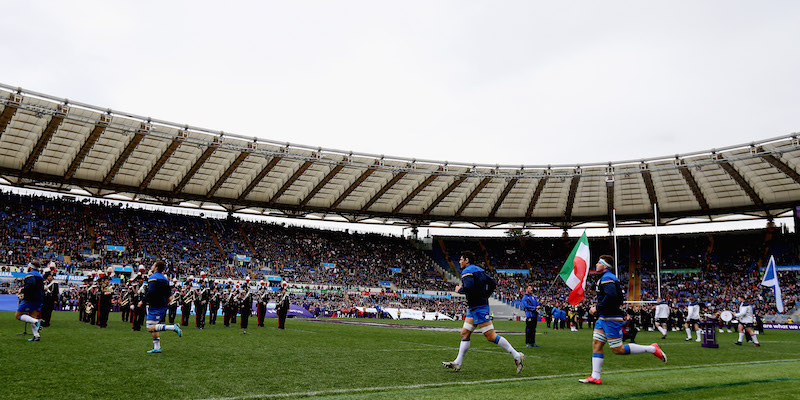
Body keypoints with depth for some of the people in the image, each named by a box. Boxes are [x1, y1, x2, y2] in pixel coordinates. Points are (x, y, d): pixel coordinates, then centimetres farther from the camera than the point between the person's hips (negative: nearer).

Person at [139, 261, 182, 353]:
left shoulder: (152, 278, -11)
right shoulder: (164, 278, 14)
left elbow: (151, 292, -22)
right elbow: (169, 293, 15)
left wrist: (143, 302, -13)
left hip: (155, 306, -9)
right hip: (163, 306, 9)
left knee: (150, 328, -10)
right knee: (152, 326, 14)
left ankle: (173, 327, -20)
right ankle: (157, 348, 12)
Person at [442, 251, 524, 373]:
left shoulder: (467, 271, -12)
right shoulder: (479, 270, 16)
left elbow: (469, 287, -29)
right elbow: (493, 283, 18)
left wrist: (459, 290, -10)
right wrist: (484, 296, 20)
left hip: (478, 308, -10)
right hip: (474, 308, 10)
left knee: (491, 336, -10)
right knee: (464, 334, 9)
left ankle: (517, 356, -6)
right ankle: (457, 363, 11)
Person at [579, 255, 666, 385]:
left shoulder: (606, 278, -15)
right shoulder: (610, 277, 16)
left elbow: (611, 296, -30)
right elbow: (616, 297, 22)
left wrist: (597, 307, -21)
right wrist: (598, 306, 16)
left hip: (611, 319, -10)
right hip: (603, 318, 10)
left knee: (617, 349, -5)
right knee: (596, 344, 5)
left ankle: (652, 349, 5)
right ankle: (595, 377, 5)